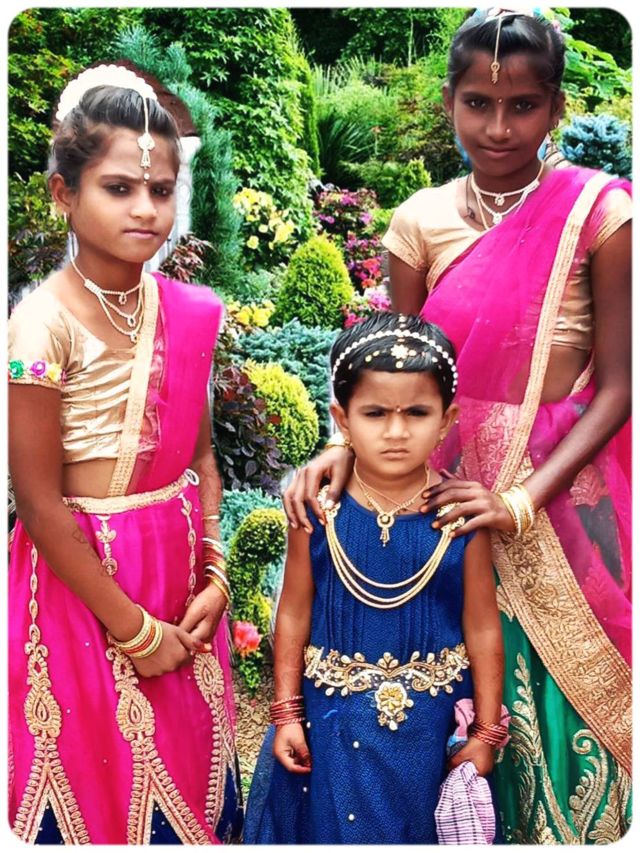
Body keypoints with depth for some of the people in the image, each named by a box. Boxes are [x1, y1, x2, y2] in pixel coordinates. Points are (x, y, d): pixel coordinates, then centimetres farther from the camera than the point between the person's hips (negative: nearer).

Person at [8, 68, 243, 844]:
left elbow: (200, 455, 6)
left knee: (188, 768, 20)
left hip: (180, 570, 5)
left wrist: (215, 576, -3)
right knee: (100, 785, 13)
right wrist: (136, 631, -12)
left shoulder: (187, 312, -1)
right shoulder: (44, 324, -18)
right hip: (84, 579, -5)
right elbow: (40, 505, -17)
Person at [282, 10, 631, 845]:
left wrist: (522, 501, -18)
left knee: (554, 694, 10)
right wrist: (345, 446, -17)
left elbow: (617, 386, -9)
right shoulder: (421, 221, 0)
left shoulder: (598, 213, -9)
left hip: (561, 498, -2)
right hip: (447, 490, 2)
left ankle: (559, 828, 37)